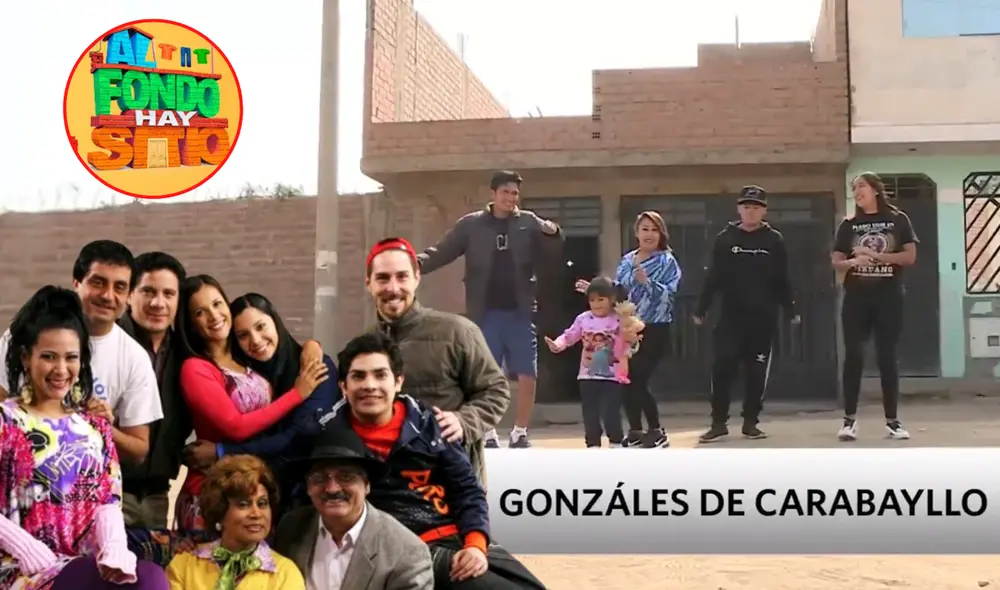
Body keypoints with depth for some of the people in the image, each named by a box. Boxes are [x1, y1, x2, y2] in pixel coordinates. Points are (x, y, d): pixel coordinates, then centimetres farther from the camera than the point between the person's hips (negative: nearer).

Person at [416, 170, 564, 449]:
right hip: (486, 314, -1)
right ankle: (489, 435, 14)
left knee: (527, 376, 1)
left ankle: (520, 433, 17)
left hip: (520, 313, 1)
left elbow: (550, 256, 6)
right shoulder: (472, 224, 1)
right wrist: (418, 262, -19)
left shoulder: (529, 223, 5)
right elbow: (443, 251, -1)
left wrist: (553, 235, -16)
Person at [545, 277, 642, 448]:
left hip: (612, 377, -3)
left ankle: (616, 443, 15)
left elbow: (631, 341, -9)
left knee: (610, 413, -4)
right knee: (590, 413, 8)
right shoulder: (583, 319, 2)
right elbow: (569, 336, 5)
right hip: (588, 376, 3)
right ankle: (593, 444, 18)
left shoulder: (620, 320, -7)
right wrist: (557, 345, -14)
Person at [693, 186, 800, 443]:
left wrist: (791, 311, 3)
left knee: (757, 372, 5)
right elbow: (713, 277, 3)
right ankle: (719, 422, 3)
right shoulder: (725, 239, 2)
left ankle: (750, 422, 16)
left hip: (764, 317, 0)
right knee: (722, 368, -6)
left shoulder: (774, 240, 2)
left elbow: (782, 280, 6)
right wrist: (701, 310, 1)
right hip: (731, 316, 0)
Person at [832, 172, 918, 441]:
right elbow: (836, 263, 5)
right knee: (853, 356, -3)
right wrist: (853, 262, -17)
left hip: (889, 298, -1)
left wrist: (875, 256, -12)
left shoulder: (898, 220, 4)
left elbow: (910, 257, -2)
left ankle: (892, 421, 8)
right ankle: (849, 420, 1)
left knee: (887, 358, 2)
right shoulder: (848, 225, 8)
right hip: (856, 299, 1)